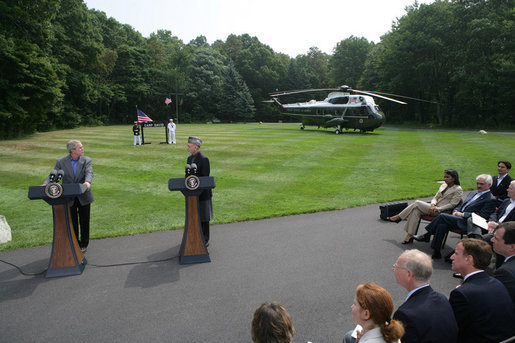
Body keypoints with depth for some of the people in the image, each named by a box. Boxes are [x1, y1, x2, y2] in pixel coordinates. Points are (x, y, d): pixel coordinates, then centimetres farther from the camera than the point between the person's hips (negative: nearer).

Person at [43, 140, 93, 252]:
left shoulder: (86, 160, -4)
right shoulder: (61, 162, -2)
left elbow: (89, 173, -19)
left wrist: (87, 182, -42)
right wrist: (45, 184, -26)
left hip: (83, 197, 0)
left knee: (84, 221, 9)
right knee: (72, 222, 10)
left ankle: (84, 244, 26)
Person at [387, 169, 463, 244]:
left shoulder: (458, 190, -3)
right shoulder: (443, 185, 19)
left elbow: (452, 205, -12)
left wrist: (437, 209, -18)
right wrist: (433, 205, -8)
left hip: (441, 212, -7)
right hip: (434, 208, 7)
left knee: (417, 203, -20)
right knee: (416, 211, -22)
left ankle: (398, 217, -8)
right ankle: (410, 236, -23)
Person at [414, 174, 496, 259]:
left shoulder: (490, 200, -1)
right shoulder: (473, 193, 24)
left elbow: (482, 216, -12)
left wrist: (463, 214, -14)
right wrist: (456, 211, 5)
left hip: (467, 223, -8)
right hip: (459, 217, 8)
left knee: (442, 216, -24)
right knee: (442, 225, -21)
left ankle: (427, 235, -11)